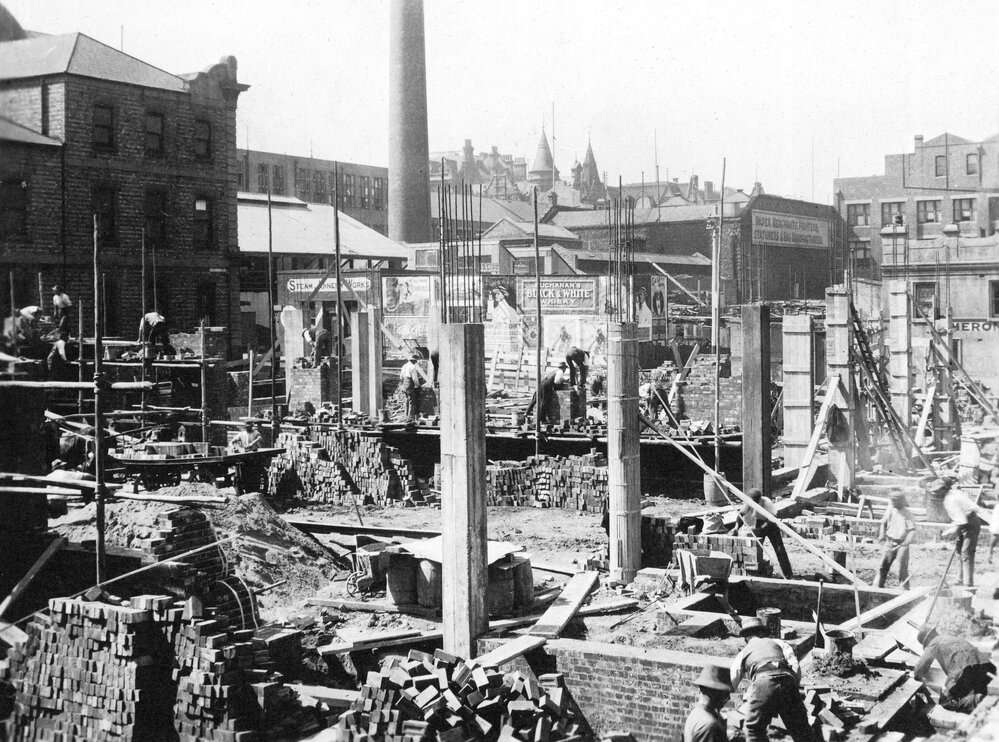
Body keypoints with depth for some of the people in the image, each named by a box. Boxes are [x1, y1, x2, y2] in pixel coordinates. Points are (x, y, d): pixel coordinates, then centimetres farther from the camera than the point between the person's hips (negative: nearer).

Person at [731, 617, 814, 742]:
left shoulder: (742, 653, 29)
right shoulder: (778, 642, 31)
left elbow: (731, 686, 29)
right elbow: (796, 668, 15)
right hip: (787, 680, 2)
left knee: (754, 731, 15)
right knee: (801, 728, 14)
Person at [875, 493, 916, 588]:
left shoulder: (907, 514, -6)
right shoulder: (890, 510, 6)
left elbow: (912, 530, -12)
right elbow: (883, 523, 17)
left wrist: (907, 541, -28)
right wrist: (882, 535, 2)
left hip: (902, 544, -4)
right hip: (890, 542, 4)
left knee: (903, 568, -3)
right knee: (883, 565, 5)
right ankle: (877, 586, 12)